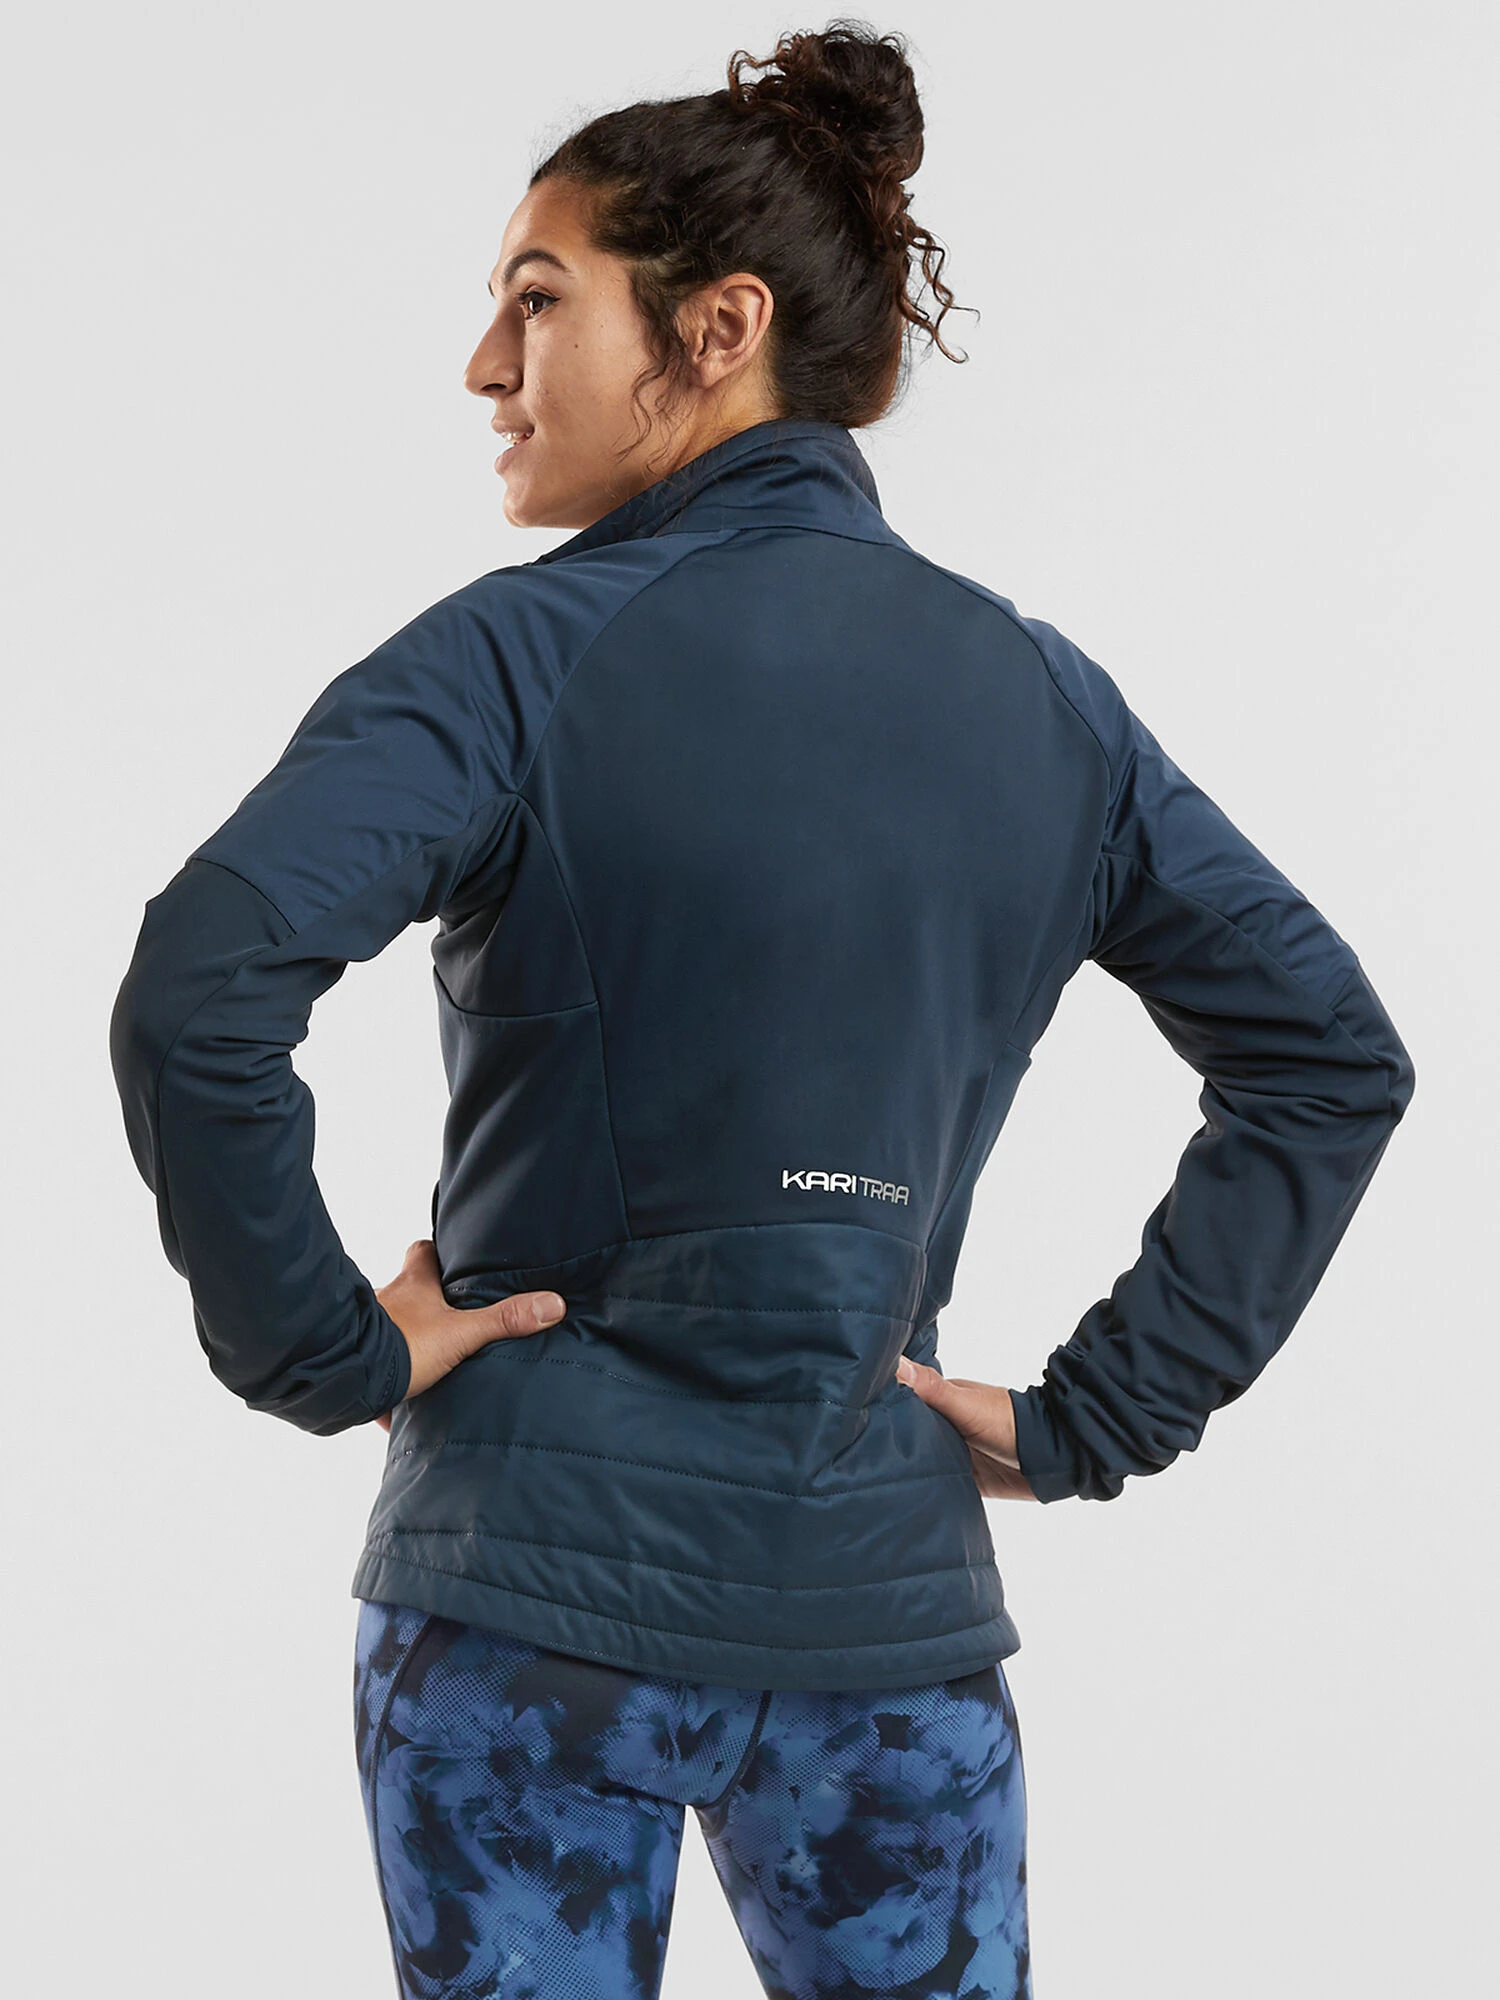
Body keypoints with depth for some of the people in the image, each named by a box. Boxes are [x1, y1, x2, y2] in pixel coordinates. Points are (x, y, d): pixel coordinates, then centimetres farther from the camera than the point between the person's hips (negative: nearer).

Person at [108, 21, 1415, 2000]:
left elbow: (199, 988, -23)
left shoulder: (522, 654, -10)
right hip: (890, 1612, 4)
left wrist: (321, 1348, -10)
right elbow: (1333, 1055, 8)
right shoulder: (1042, 693, 5)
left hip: (533, 1582, -3)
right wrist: (1095, 1417, 7)